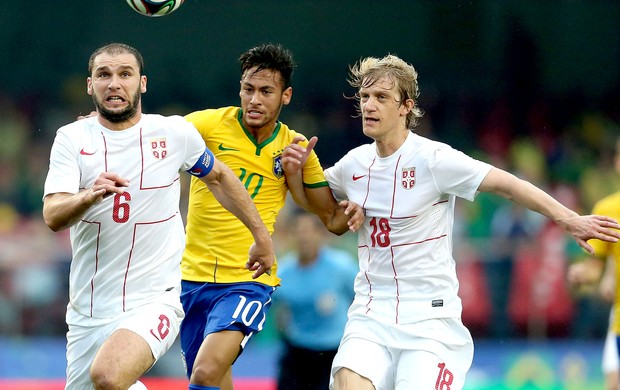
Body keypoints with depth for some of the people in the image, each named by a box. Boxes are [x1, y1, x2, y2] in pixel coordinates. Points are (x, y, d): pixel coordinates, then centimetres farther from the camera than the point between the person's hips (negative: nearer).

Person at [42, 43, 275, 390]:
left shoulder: (175, 133, -1)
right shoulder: (72, 138, -1)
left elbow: (218, 178, 18)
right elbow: (53, 217, -14)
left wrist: (262, 237, 22)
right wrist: (89, 195, -35)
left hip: (153, 304, -3)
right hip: (87, 313, 4)